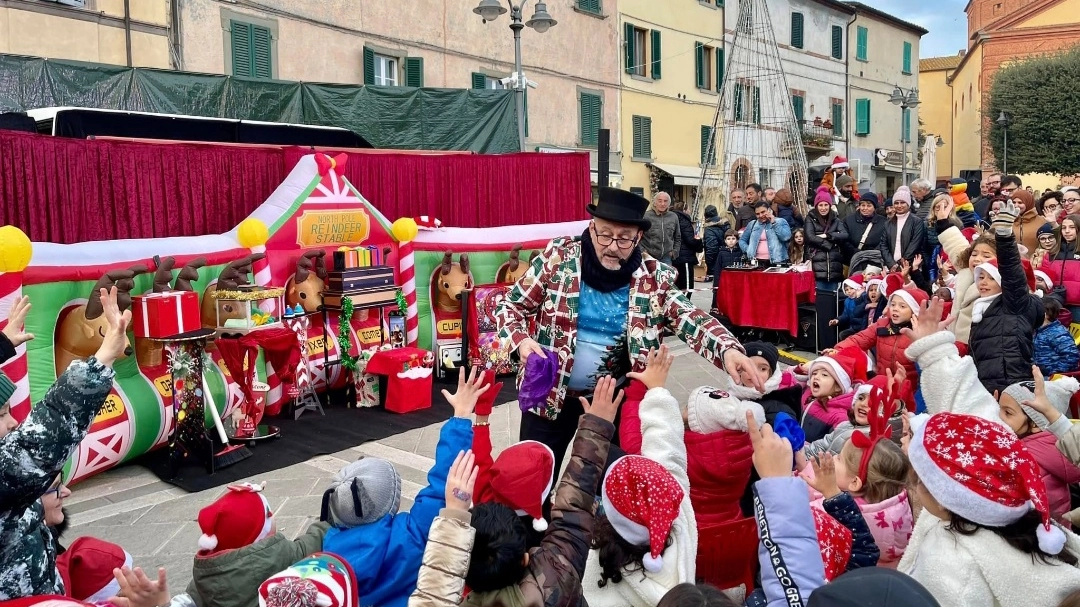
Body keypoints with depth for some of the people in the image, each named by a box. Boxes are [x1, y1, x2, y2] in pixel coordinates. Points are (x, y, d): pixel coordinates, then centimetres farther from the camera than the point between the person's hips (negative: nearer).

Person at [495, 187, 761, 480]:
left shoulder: (654, 278, -8)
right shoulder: (558, 257, -10)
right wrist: (522, 340, -25)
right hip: (549, 395, 0)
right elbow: (510, 306, -4)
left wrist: (728, 349, -38)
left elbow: (691, 320, -18)